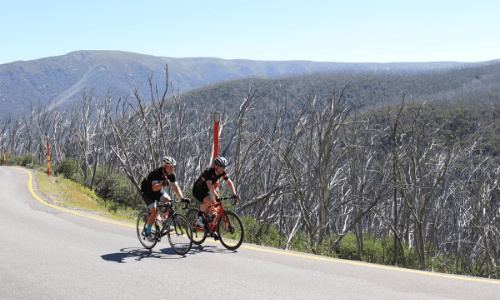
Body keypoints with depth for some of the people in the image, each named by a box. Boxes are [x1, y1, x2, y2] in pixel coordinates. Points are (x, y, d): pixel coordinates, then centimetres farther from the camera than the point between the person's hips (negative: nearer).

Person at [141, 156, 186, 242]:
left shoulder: (171, 174, -16)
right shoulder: (157, 173, -35)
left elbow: (175, 187, -11)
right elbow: (154, 188, -48)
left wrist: (182, 197, -25)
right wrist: (163, 184, -66)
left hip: (158, 190, 5)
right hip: (147, 191, -5)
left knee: (168, 201, -22)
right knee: (154, 211, -18)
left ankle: (164, 218, 5)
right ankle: (148, 232, -1)